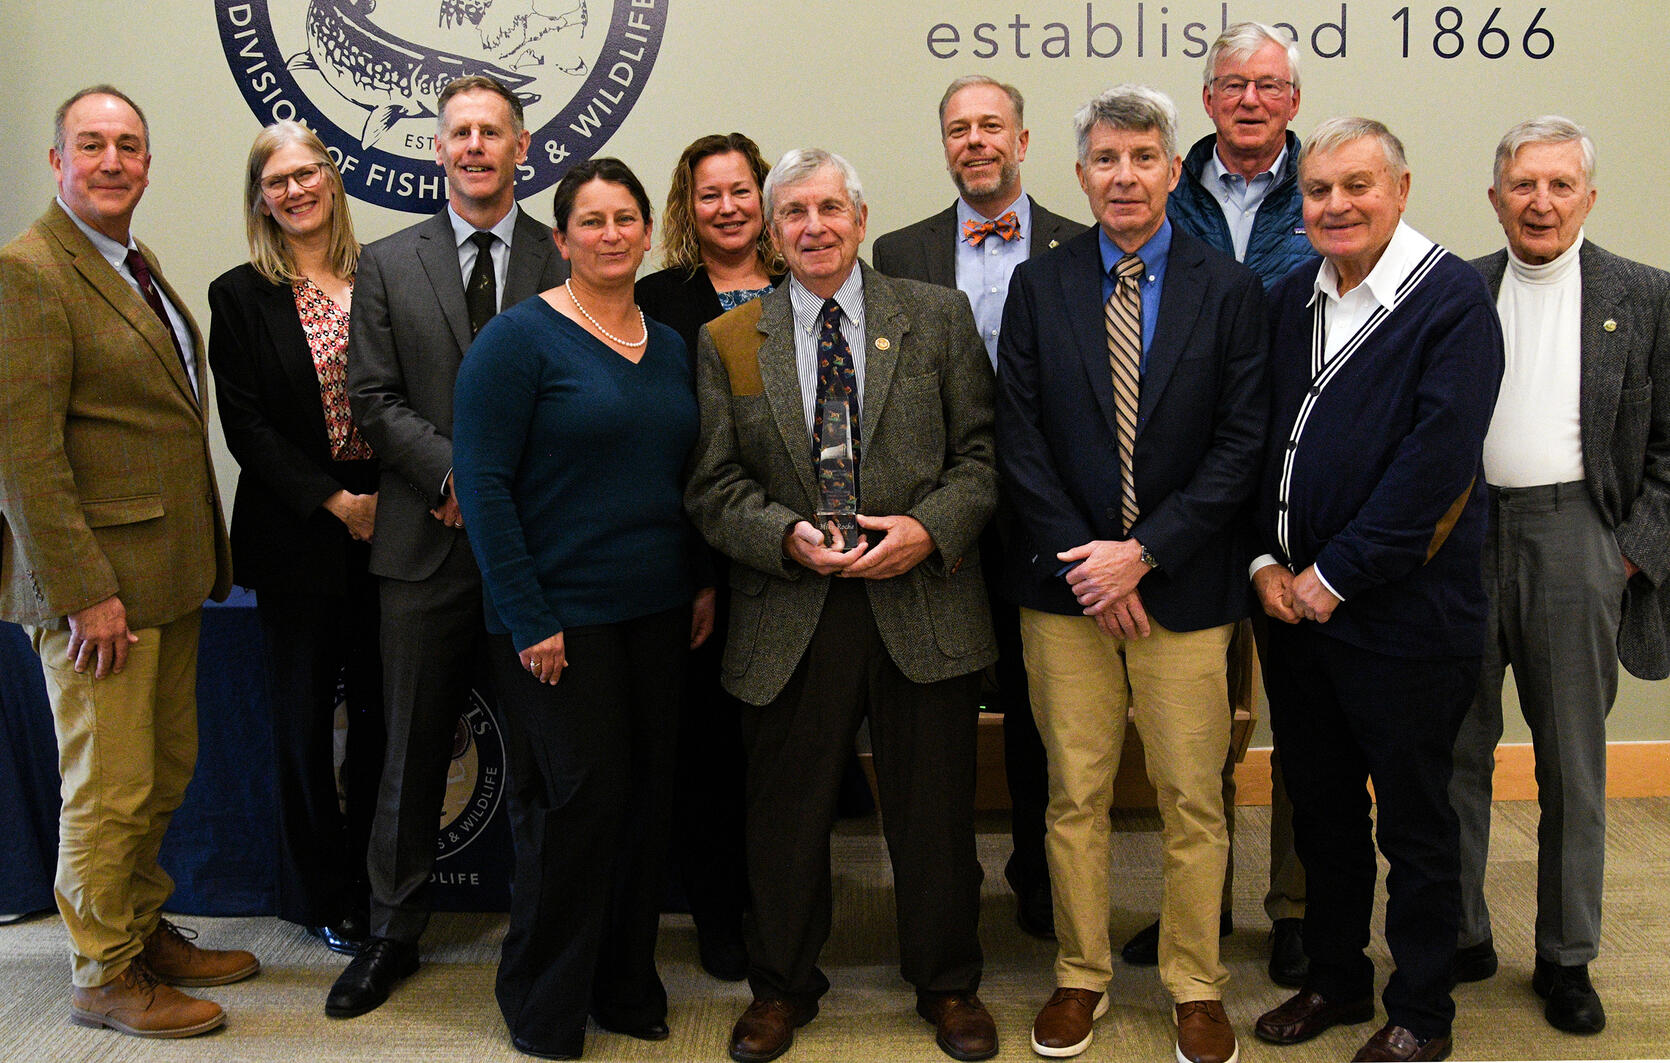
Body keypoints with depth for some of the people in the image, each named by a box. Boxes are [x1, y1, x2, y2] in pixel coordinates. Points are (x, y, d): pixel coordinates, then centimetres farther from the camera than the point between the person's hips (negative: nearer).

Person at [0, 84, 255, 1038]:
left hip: (168, 572, 9)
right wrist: (83, 590, -21)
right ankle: (105, 976, 18)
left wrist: (207, 551, 13)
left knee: (166, 771, 18)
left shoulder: (139, 267, 15)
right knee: (111, 786, 2)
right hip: (97, 580, -9)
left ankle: (145, 932, 33)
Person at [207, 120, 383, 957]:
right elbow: (245, 426, -6)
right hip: (296, 536, -2)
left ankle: (376, 885, 21)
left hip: (383, 526, 2)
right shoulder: (241, 295, 0)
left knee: (380, 709, 6)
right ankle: (323, 897, 21)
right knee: (305, 718, 6)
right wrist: (334, 500, -13)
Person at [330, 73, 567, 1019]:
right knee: (412, 751, 9)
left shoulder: (568, 259, 4)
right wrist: (459, 473, -13)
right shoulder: (388, 264, 7)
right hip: (428, 546, 1)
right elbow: (376, 401, 1)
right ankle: (395, 934, 24)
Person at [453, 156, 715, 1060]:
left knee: (647, 795, 10)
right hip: (560, 617, -6)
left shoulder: (669, 347, 12)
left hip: (657, 612, 6)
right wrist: (528, 620, -16)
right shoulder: (520, 338, -8)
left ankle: (627, 986, 27)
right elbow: (483, 483, -12)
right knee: (578, 800, -2)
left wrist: (704, 582, 7)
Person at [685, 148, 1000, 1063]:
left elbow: (981, 449, 3)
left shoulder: (938, 317, 5)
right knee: (786, 815, 11)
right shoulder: (727, 342, 6)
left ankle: (947, 985, 32)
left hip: (922, 605, 0)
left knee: (934, 813, 10)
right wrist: (785, 537, -14)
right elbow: (714, 485, 3)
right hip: (788, 616, 1)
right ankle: (782, 986, 33)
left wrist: (931, 527, -13)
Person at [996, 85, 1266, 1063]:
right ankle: (1083, 975, 25)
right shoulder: (1039, 286, 6)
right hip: (1066, 582, 1)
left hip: (1184, 586, -1)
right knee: (1075, 794, 9)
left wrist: (1143, 553, -12)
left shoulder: (1230, 290, 2)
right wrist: (1083, 562, -8)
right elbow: (1020, 439, 1)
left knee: (1194, 800, 6)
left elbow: (1242, 445, -4)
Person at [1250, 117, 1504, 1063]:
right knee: (1321, 812, 17)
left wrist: (1335, 577, -16)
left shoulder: (1452, 298, -11)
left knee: (1415, 826, 7)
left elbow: (1436, 459, -18)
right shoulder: (1291, 298, 10)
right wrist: (1267, 561, -1)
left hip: (1406, 613, -6)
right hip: (1295, 599, 6)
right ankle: (1337, 981, 34)